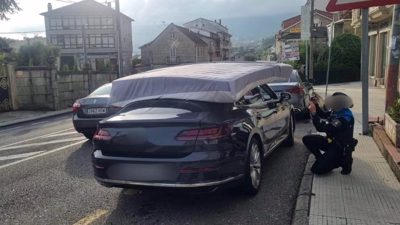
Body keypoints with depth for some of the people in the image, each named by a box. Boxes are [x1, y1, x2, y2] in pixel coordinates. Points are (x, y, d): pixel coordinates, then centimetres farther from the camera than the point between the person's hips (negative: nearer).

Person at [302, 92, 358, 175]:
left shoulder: (344, 117, -30)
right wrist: (316, 104, -3)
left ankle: (342, 160, 2)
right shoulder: (337, 111, -4)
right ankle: (322, 159, 9)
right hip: (332, 141, 9)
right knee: (307, 139, -1)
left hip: (340, 148, -9)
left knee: (316, 169, -13)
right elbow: (323, 115, 15)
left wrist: (313, 113, -24)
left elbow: (321, 128, -30)